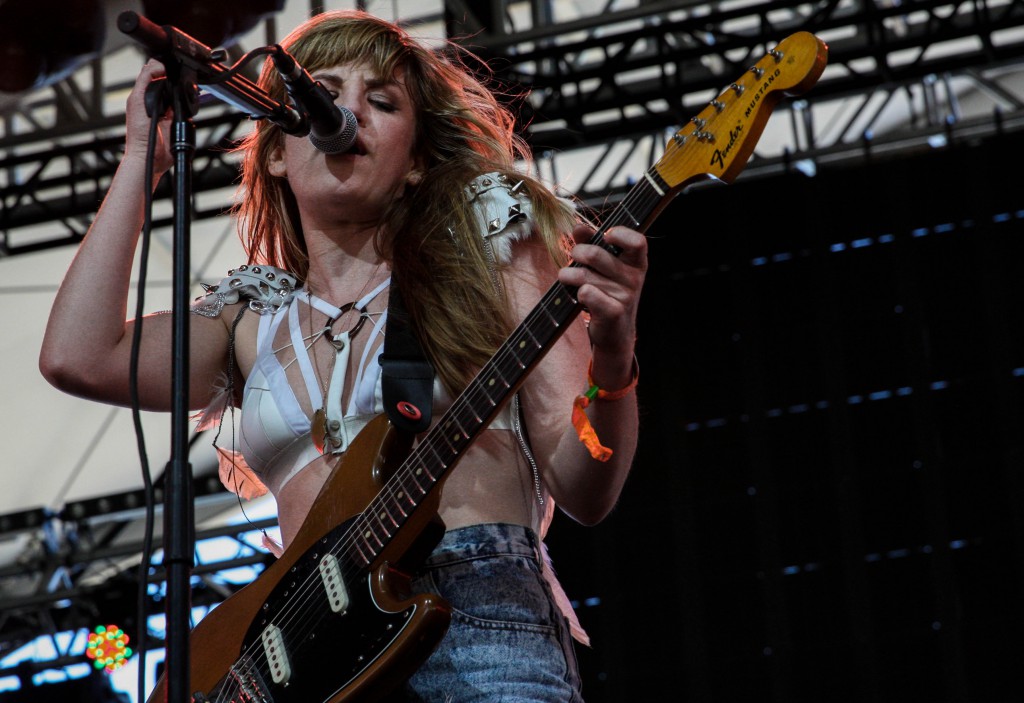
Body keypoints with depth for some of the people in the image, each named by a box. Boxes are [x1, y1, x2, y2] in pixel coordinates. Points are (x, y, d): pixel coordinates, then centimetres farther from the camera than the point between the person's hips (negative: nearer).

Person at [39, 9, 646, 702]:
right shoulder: (250, 319, 21)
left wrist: (612, 366, -15)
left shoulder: (487, 243, 13)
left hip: (484, 624, -5)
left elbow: (583, 493, 6)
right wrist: (143, 156, 12)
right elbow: (77, 358, 2)